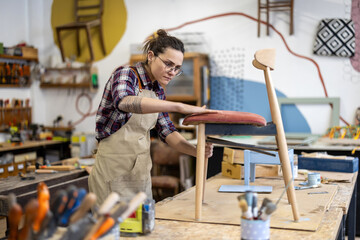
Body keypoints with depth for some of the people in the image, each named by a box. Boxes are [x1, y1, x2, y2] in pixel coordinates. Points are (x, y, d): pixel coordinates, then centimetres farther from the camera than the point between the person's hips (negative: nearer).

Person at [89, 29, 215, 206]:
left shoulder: (158, 90, 8)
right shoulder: (125, 74, -14)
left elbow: (167, 131, 7)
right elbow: (124, 101, -37)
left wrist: (196, 151, -12)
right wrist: (180, 107, -44)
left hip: (141, 170, 7)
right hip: (115, 170, -7)